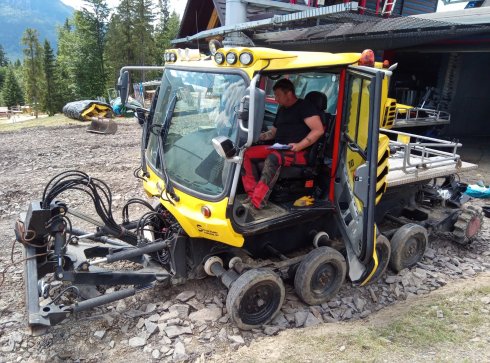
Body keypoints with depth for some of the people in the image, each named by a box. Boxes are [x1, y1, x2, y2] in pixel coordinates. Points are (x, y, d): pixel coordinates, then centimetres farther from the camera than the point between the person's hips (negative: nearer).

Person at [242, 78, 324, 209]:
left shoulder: (305, 106, -3)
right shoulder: (281, 110, 21)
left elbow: (319, 130, -14)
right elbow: (273, 132, 29)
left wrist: (299, 146, -22)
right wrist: (256, 136, 10)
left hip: (299, 153, -8)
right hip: (278, 148, 8)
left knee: (273, 158, -38)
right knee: (246, 154, -9)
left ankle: (257, 202, -40)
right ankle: (253, 194, -19)